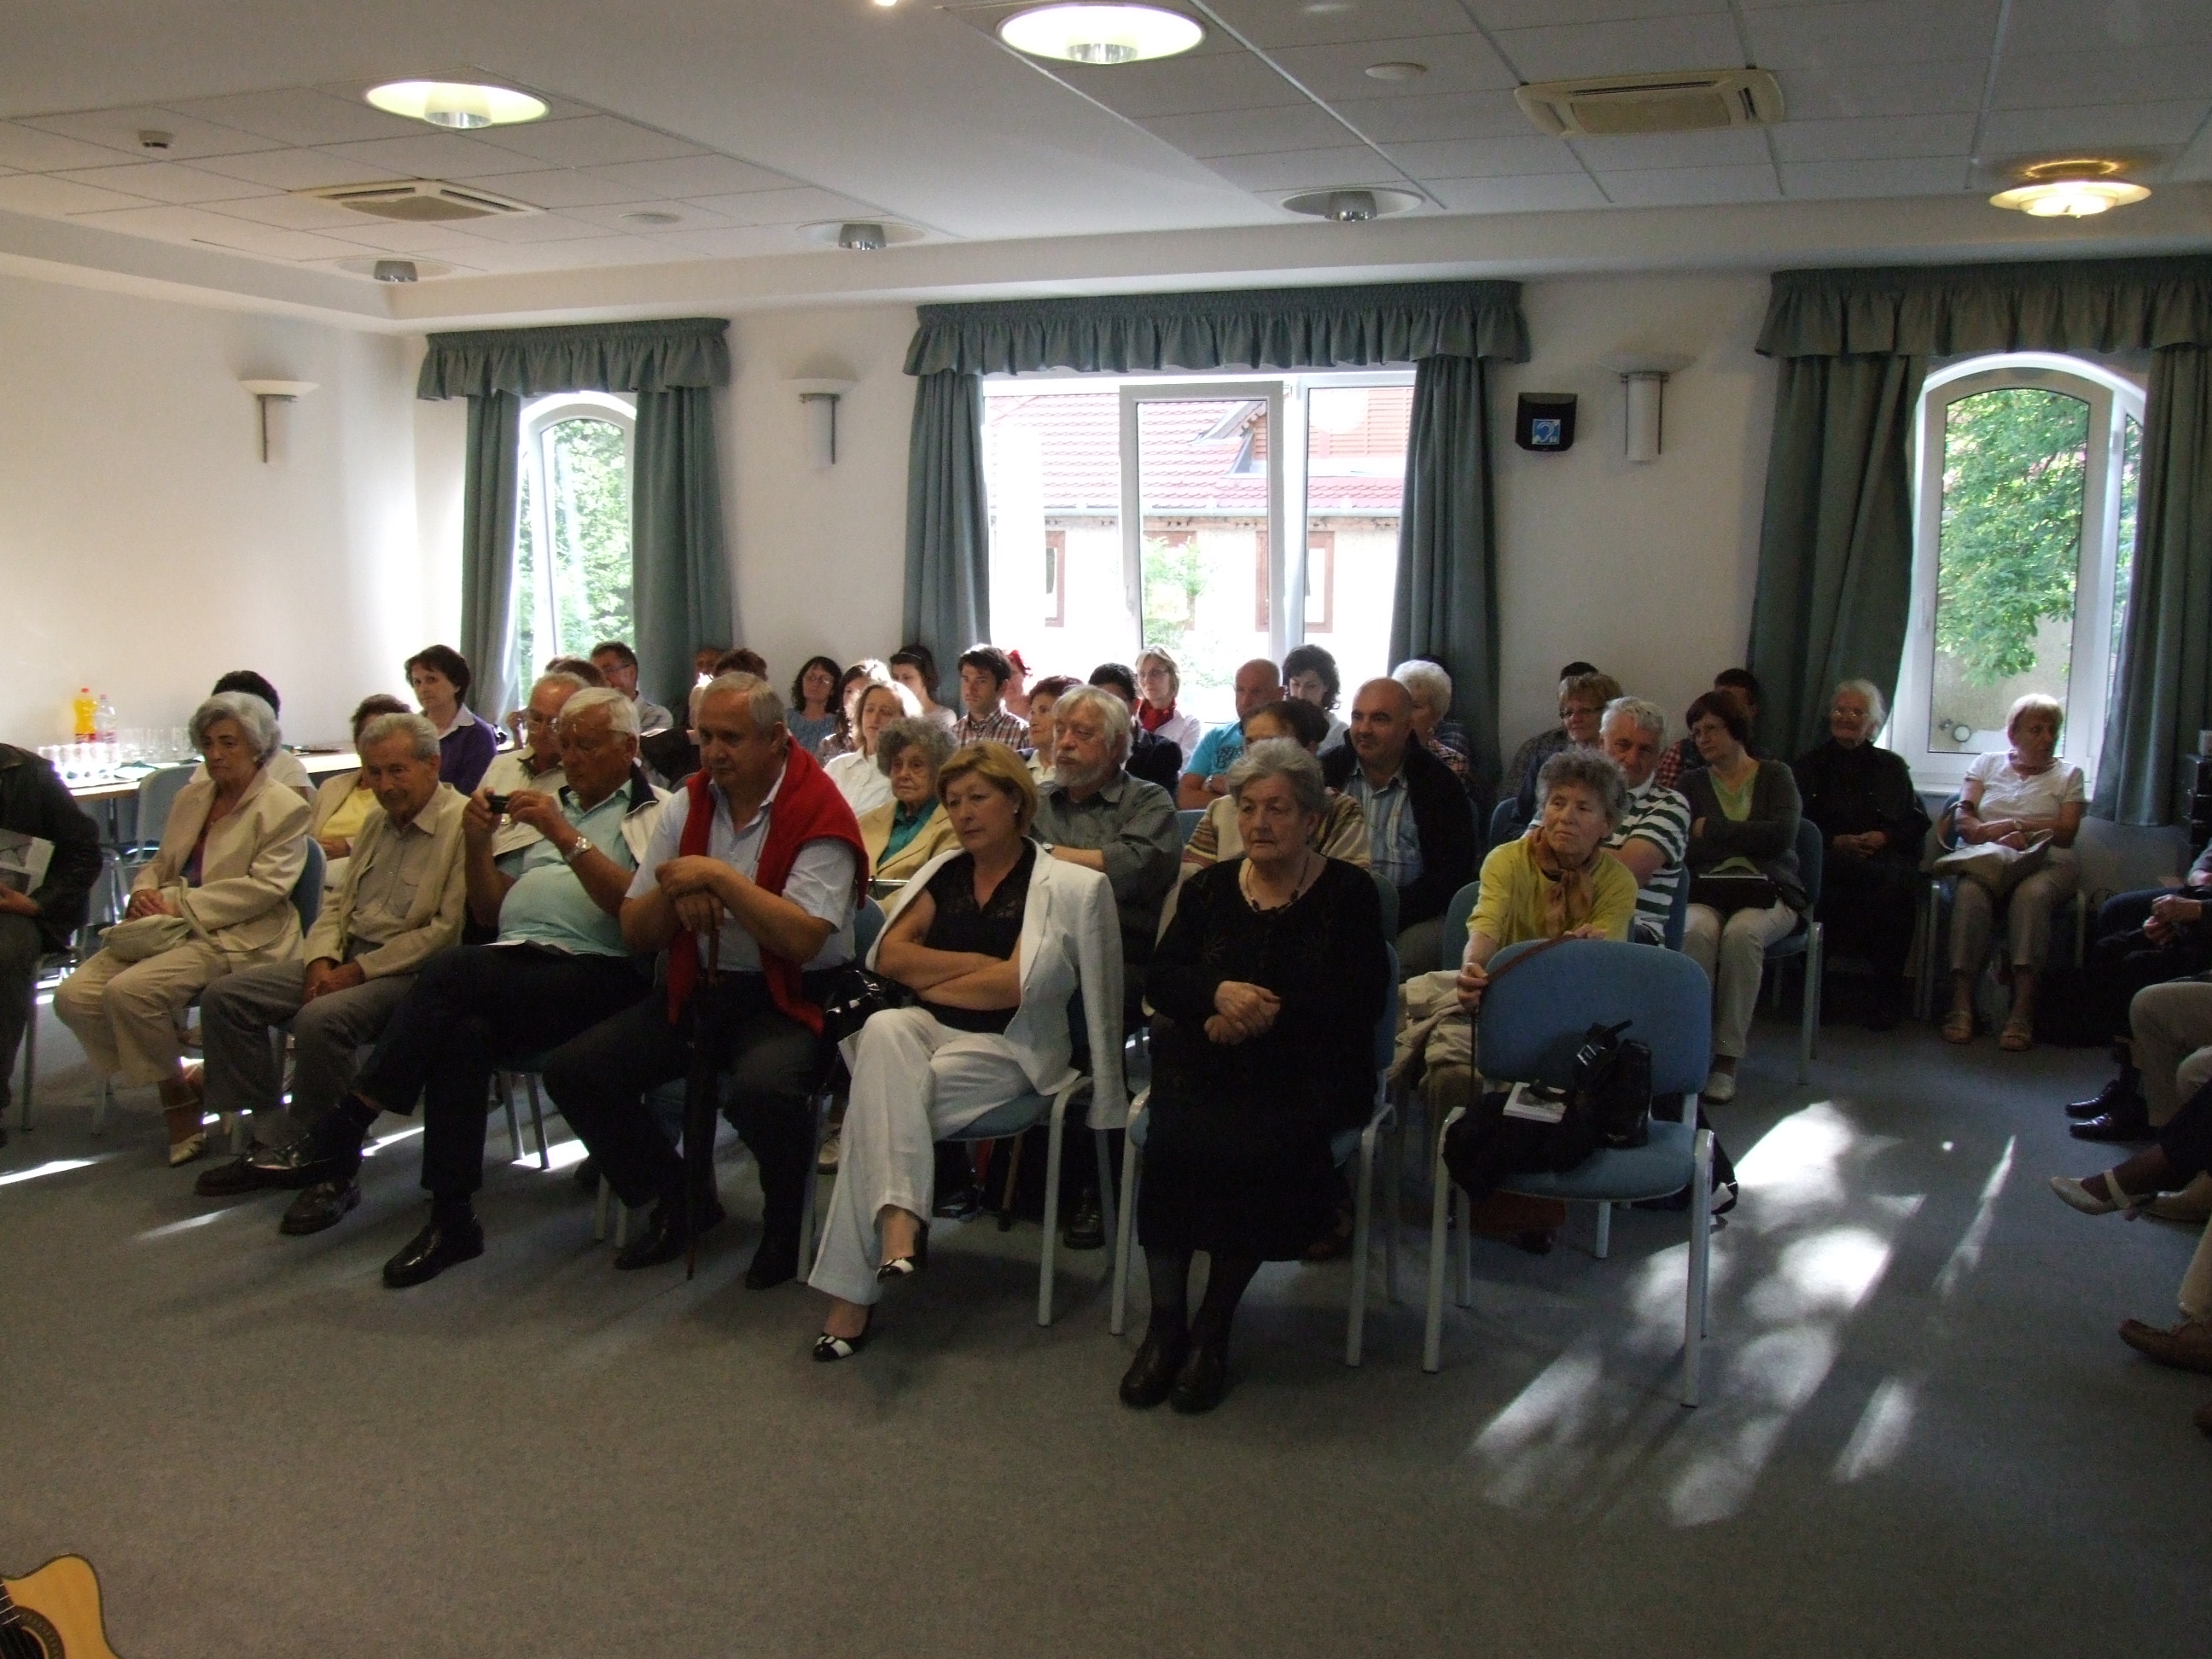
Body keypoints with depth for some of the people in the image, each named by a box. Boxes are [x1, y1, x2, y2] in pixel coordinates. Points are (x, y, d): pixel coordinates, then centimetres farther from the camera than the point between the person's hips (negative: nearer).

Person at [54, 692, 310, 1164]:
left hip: (234, 936, -8)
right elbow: (161, 864, 25)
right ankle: (174, 1077, 3)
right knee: (74, 996, -11)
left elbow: (264, 886, -13)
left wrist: (182, 907, -18)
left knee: (130, 990, -28)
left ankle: (180, 1101, -6)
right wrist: (145, 895, 0)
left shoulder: (284, 809, -3)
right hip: (169, 931, 8)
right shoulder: (191, 797, 20)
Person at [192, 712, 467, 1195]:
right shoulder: (378, 819, 17)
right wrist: (321, 961, -1)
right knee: (224, 997, -4)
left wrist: (359, 970, -17)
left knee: (319, 1019, -34)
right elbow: (339, 901, 20)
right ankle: (272, 1137, 1)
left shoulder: (464, 824, -12)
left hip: (411, 972, -9)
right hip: (347, 958, 9)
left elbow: (449, 930, -19)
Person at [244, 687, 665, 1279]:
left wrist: (566, 836, -16)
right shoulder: (555, 806, 29)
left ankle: (340, 1136, -22)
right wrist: (477, 842, 9)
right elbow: (491, 911, 26)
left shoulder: (653, 814, 7)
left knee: (452, 971, -30)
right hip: (512, 963, 6)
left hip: (591, 972, -6)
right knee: (465, 1030, -29)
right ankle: (452, 1219, -28)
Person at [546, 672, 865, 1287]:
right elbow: (636, 933, 9)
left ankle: (785, 1223, -3)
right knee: (571, 1071, -8)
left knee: (760, 1088, -36)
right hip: (697, 990, 7)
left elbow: (801, 940, -23)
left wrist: (718, 877, -20)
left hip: (789, 998, -6)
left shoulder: (818, 814, -11)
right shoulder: (686, 807, 9)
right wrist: (675, 891, -12)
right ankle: (682, 1201, 12)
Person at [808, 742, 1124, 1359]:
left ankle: (853, 1292, -25)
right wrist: (978, 965, -6)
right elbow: (889, 955, 6)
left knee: (882, 1098, -28)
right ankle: (899, 1216, -43)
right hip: (926, 1029, 4)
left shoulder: (1067, 885, -1)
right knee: (883, 1028, -32)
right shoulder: (944, 870, 16)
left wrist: (928, 978, -1)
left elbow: (1020, 985, -12)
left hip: (1007, 1047, -4)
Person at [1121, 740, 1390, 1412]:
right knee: (1173, 1136, -29)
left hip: (1308, 1073, -2)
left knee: (1255, 1147, -32)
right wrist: (1220, 992, -14)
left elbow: (1364, 998, -5)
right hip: (1209, 1063, 3)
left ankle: (1212, 1330, -16)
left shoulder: (1348, 893, 6)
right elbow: (1159, 979, 7)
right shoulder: (1209, 888, 15)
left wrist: (1269, 1014, -15)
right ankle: (1165, 1322, -17)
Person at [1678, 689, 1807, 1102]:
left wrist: (1711, 829, -3)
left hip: (1768, 892, -1)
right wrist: (1748, 838, -8)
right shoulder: (1692, 782, 18)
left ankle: (1727, 1059, -29)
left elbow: (1782, 836, -6)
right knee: (1698, 931, -35)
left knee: (1741, 932, -35)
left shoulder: (1775, 775, 13)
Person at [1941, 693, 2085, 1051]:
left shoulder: (2068, 773, 19)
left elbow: (2066, 832, 4)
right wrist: (2001, 837, -10)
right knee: (1970, 891, -36)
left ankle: (2022, 1012, -42)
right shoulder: (1987, 763, 21)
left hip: (2046, 864, 0)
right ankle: (1961, 1005, -38)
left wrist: (2012, 825, -5)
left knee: (2031, 893, -37)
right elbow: (1964, 821, 7)